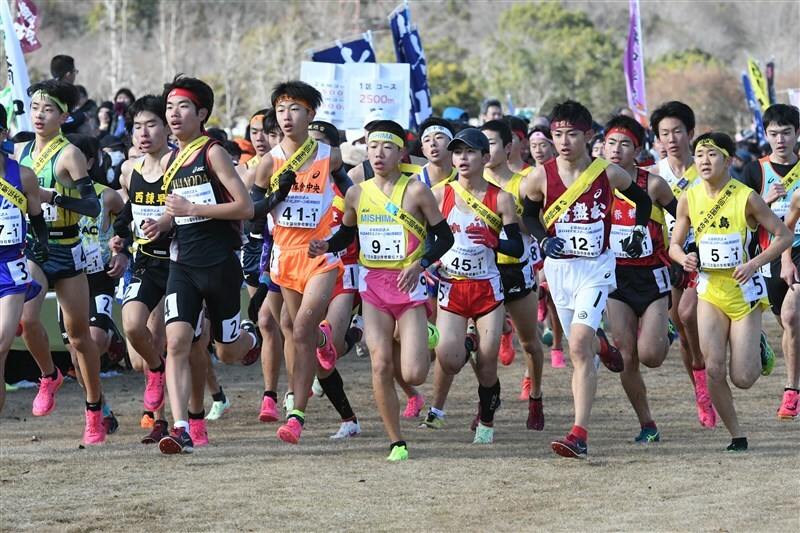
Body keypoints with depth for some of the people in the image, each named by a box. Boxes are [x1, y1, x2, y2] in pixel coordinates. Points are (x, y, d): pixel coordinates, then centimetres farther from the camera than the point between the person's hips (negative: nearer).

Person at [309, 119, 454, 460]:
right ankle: (396, 443, 2)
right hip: (373, 285, 3)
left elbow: (445, 237, -2)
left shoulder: (415, 191, -7)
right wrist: (325, 247, -1)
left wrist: (420, 264, -17)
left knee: (413, 375, -10)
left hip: (409, 285, -3)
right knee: (381, 366, -9)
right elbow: (346, 235, 20)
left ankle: (425, 343, 27)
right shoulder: (357, 194, 4)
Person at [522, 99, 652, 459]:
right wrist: (543, 239, -7)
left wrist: (639, 232, 0)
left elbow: (642, 200, 14)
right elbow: (528, 214, 11)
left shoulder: (608, 174, -7)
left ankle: (579, 435, -23)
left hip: (597, 268, -3)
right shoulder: (541, 177, -6)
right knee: (581, 349, 13)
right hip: (558, 268, 3)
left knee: (580, 346, -19)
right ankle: (602, 345, 54)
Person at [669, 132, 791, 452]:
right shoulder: (689, 200, -2)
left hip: (744, 290, -3)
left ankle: (757, 352, 32)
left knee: (742, 379, -5)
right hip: (710, 290, 3)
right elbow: (675, 244, 8)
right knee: (714, 369, -12)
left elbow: (784, 236, -6)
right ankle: (736, 436, 4)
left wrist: (754, 263, -20)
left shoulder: (746, 197, -13)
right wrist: (684, 258, -15)